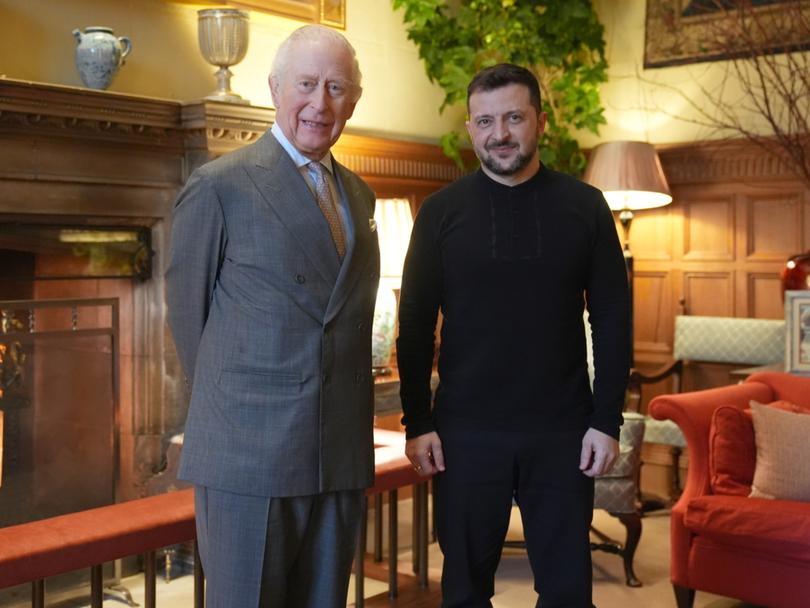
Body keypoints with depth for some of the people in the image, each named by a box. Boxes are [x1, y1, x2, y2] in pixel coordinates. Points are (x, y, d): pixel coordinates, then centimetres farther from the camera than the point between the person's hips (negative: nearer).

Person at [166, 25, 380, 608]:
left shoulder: (358, 193, 13)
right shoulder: (220, 186, -7)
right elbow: (188, 308, -1)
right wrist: (229, 401, 7)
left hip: (342, 452, 6)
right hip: (248, 452, -5)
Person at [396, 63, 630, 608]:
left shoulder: (585, 206, 2)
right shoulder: (441, 212, 1)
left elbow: (613, 321, 2)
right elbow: (415, 325, 2)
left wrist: (607, 420, -3)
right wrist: (417, 423, -3)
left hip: (562, 431, 0)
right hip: (466, 431, 0)